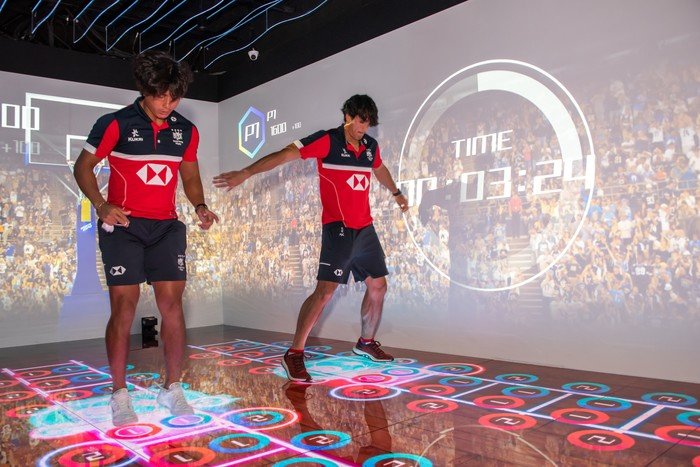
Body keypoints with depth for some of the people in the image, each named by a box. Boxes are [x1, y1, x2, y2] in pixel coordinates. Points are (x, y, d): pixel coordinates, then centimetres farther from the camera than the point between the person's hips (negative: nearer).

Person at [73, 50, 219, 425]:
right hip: (123, 226, -3)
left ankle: (172, 388, 11)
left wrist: (199, 206, -3)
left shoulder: (186, 131, 7)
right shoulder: (116, 124, -4)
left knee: (172, 304, -2)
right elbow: (83, 166, 2)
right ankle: (119, 395, 9)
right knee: (123, 307, -4)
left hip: (166, 227, 3)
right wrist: (101, 205, -14)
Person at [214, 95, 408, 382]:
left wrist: (396, 193, 47)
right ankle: (294, 354, -3)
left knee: (378, 286, 12)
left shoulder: (371, 146, 10)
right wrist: (245, 173, -29)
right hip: (338, 229, -7)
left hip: (365, 229, 8)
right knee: (325, 291, -14)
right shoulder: (327, 141, -10)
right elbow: (284, 155, -19)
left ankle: (366, 343, 32)